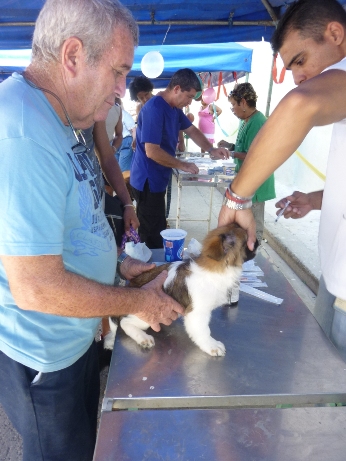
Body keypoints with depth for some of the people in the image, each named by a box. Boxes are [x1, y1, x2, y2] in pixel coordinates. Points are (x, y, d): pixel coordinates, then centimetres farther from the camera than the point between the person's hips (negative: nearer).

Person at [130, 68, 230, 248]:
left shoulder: (174, 108, 7)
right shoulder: (154, 109, -23)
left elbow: (191, 130, 20)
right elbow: (152, 151, -27)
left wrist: (211, 150, 5)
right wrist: (183, 165, -18)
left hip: (156, 179, 10)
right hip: (148, 181, -10)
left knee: (157, 230, 21)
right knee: (152, 235, 1)